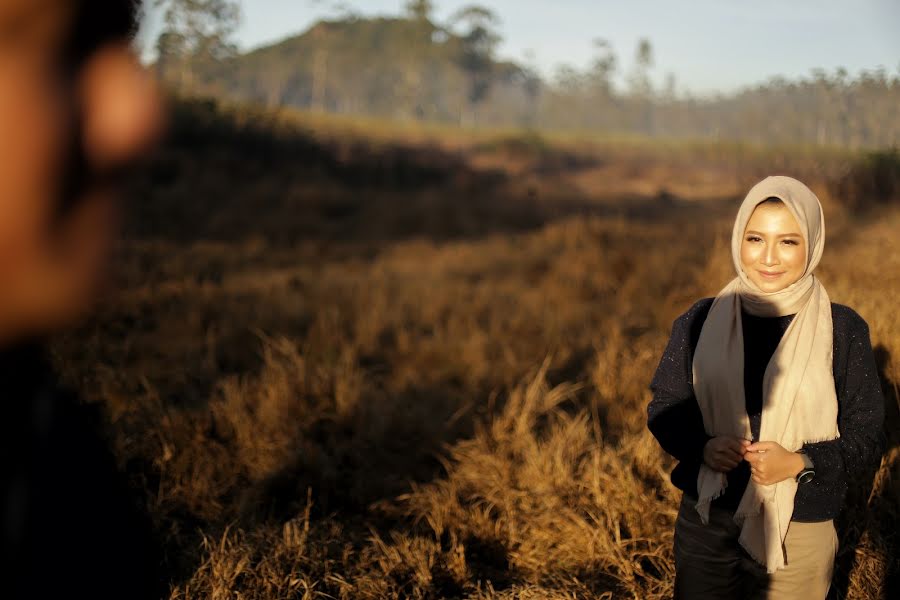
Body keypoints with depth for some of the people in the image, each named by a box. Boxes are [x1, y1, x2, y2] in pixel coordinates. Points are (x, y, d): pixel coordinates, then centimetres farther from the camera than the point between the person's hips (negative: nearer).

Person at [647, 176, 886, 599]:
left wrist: (799, 463, -20)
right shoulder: (700, 321, -3)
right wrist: (703, 447, -16)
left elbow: (866, 439, -3)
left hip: (798, 534, -1)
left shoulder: (844, 330, -7)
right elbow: (664, 410, 4)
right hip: (705, 523, 2)